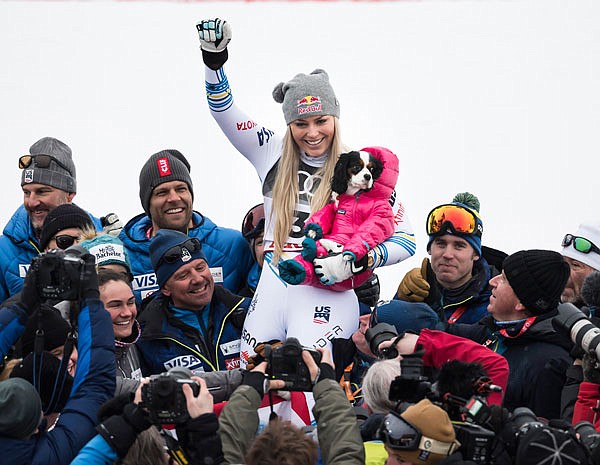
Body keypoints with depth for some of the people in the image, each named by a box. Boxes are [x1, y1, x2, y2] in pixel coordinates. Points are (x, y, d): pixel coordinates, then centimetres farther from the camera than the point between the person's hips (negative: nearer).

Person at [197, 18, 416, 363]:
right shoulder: (274, 155, 11)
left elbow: (406, 240, 2)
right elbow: (224, 111, 10)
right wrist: (214, 59, -4)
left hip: (327, 296, -4)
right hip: (272, 292, 4)